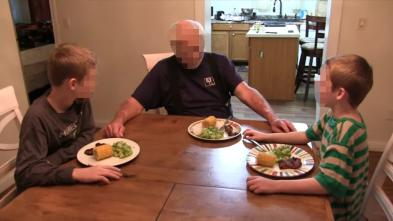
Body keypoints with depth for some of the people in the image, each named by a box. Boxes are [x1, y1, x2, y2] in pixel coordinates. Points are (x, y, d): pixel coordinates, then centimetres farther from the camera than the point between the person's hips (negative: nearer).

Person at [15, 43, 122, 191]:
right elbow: (25, 173, -31)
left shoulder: (81, 100, -9)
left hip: (69, 166, 6)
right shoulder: (37, 117, -27)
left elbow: (87, 135, -1)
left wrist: (58, 157, -18)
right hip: (43, 189, -6)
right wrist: (76, 173, -44)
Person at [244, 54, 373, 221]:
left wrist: (274, 186, -39)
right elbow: (308, 136, 10)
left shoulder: (346, 129, -31)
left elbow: (330, 183, -36)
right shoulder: (334, 115, -6)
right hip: (331, 198, 6)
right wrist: (267, 137, 4)